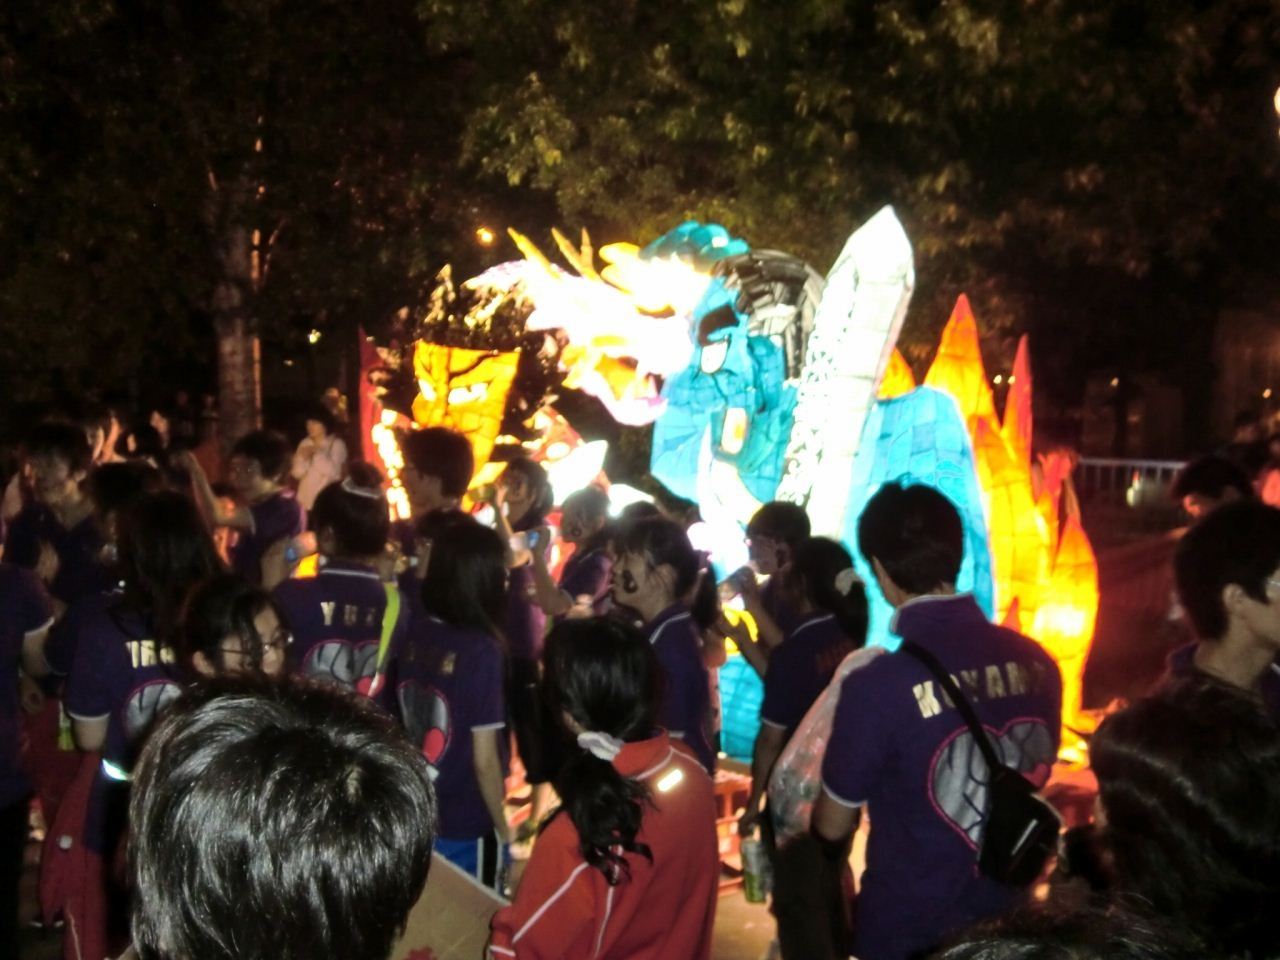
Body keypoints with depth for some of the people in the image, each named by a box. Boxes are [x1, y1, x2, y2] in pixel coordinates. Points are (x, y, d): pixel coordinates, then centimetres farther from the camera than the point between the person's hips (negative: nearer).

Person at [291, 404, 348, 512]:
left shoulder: (337, 444, -4)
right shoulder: (305, 443, 9)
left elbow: (332, 471, -15)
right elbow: (297, 473, 4)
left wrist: (318, 453, -14)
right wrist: (302, 458, -13)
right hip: (306, 501, 4)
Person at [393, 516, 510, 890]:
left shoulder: (411, 636, -6)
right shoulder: (481, 650, -22)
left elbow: (397, 724, 6)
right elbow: (484, 760, -19)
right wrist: (503, 829, -4)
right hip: (467, 828, -5)